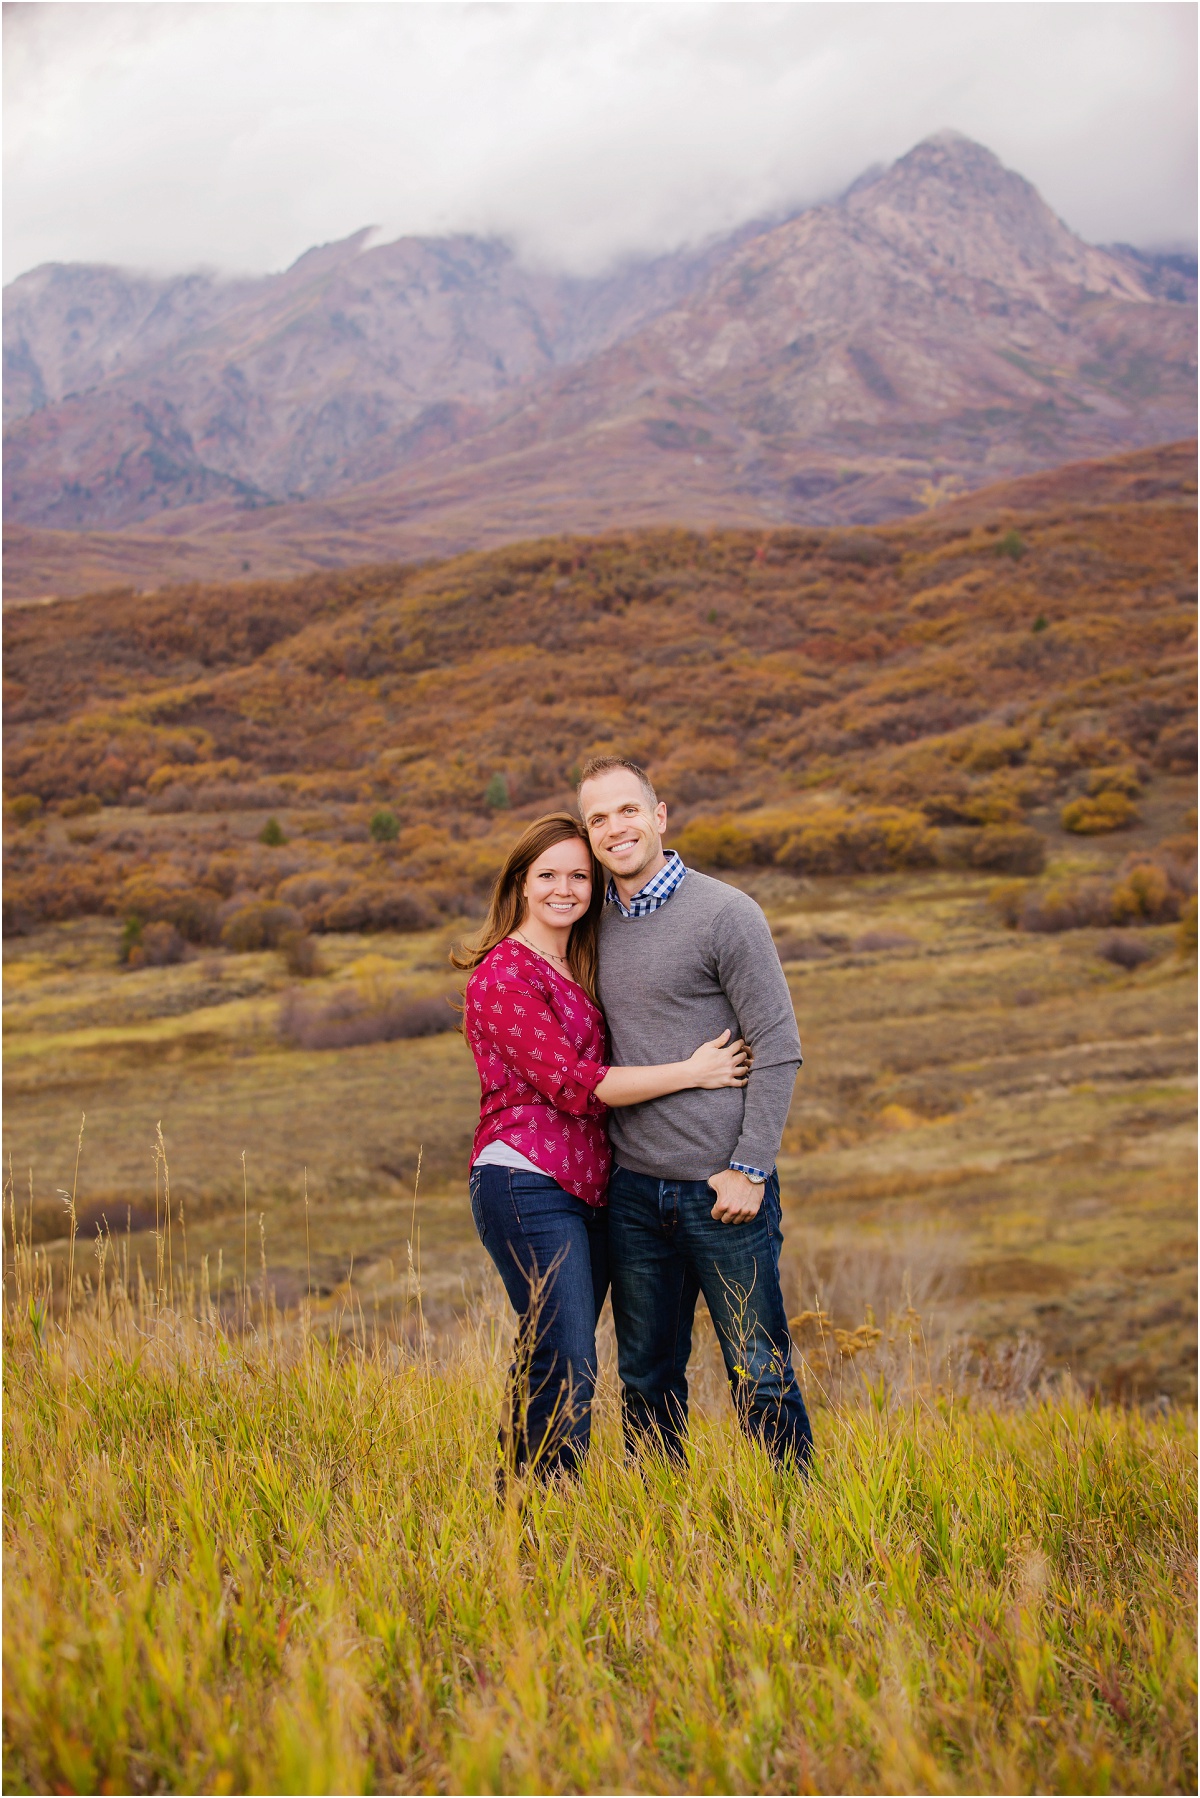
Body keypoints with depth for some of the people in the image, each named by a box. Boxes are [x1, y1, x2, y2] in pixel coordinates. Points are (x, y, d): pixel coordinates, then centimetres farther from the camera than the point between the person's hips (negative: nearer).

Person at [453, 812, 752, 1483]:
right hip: (528, 1186, -8)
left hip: (588, 1188, 8)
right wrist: (692, 1072, -14)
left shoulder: (578, 971, 17)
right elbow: (573, 1083, -16)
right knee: (568, 1373, -9)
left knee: (548, 1364, 12)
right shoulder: (504, 974, -10)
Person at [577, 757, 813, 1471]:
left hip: (722, 1190, -5)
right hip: (633, 1191, 5)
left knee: (760, 1378, 2)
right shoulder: (600, 925, 10)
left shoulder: (726, 914, -8)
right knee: (647, 1380, 12)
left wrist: (749, 1170, -13)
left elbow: (778, 1050, -9)